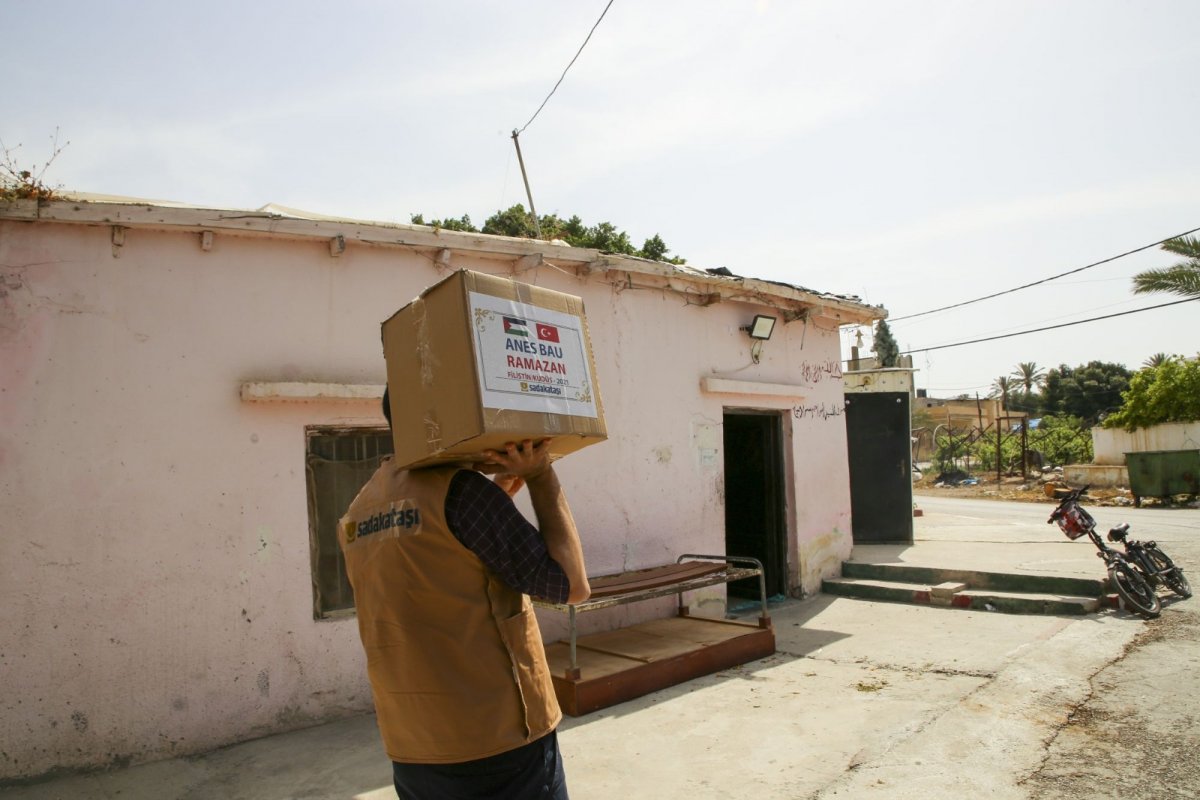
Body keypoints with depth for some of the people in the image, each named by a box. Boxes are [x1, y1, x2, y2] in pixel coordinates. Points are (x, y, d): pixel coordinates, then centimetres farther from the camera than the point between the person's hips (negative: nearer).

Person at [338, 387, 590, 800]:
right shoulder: (460, 489, -16)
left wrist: (499, 494, 11)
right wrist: (540, 475, -9)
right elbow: (571, 584, -12)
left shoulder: (356, 518, 6)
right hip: (500, 745, -7)